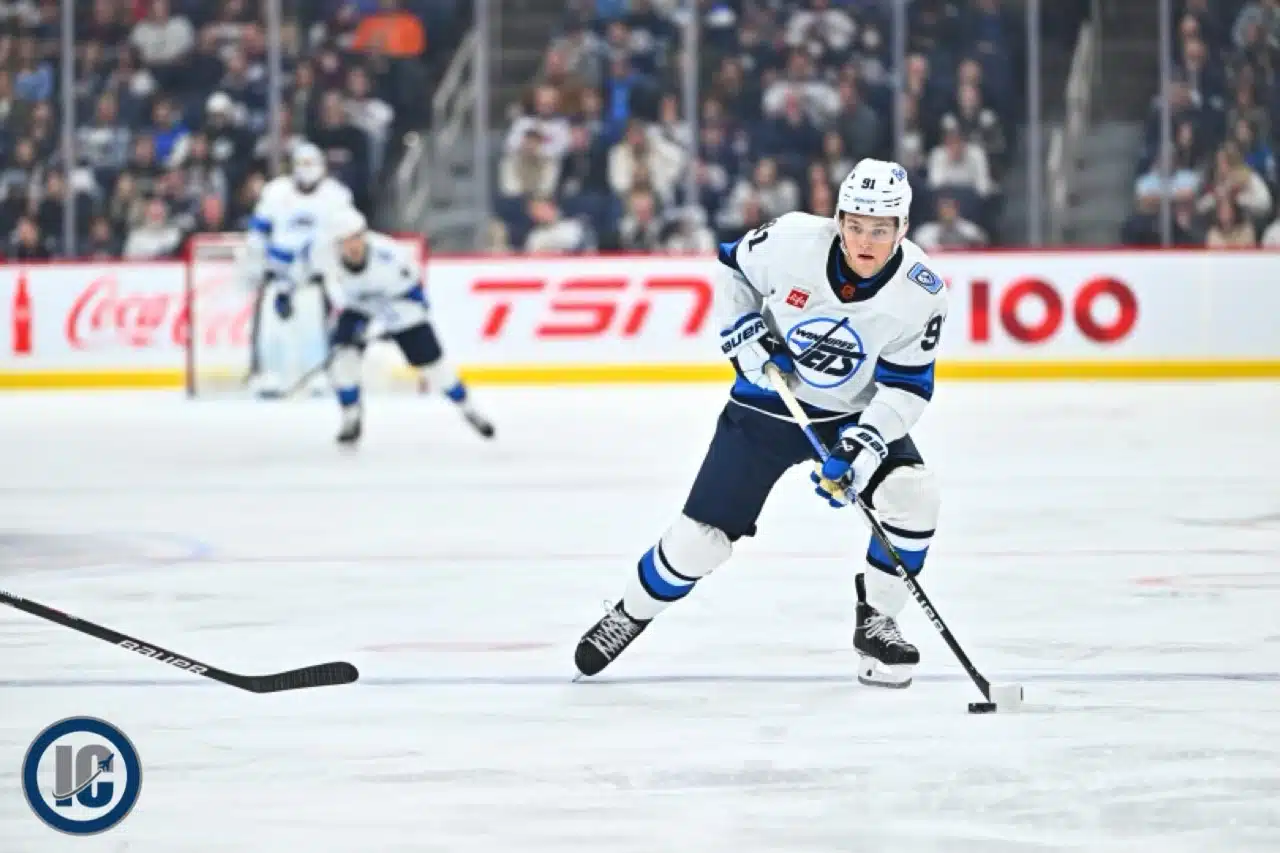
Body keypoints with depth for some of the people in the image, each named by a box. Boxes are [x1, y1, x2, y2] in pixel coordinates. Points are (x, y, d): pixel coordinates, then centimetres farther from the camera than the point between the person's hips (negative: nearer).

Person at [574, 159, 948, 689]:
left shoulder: (921, 292, -22)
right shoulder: (791, 241, -23)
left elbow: (907, 386, -17)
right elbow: (733, 266, -2)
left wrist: (864, 444, -29)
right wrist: (741, 328, -15)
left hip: (856, 413, 1)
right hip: (768, 403, -1)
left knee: (913, 496, -22)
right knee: (702, 536, -4)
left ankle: (876, 624, -1)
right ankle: (630, 616, 24)